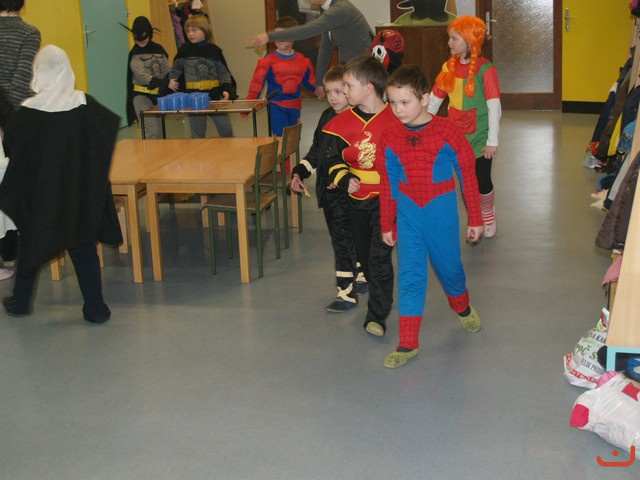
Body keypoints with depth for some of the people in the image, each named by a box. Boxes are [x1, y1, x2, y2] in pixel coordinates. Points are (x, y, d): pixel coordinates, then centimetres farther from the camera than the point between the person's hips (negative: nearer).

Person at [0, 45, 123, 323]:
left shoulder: (28, 112, -15)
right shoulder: (85, 105, -10)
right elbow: (113, 124, 6)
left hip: (40, 196, -1)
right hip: (81, 194, 1)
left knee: (32, 243, 17)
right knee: (84, 247, 9)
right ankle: (95, 308, 9)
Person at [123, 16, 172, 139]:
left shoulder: (158, 50, 7)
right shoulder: (134, 55, -7)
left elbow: (167, 72, 10)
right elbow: (143, 77, -17)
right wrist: (166, 83, -24)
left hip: (160, 95, 5)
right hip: (142, 96, -5)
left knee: (160, 132, 9)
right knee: (152, 131, -15)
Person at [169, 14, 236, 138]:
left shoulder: (214, 50, 3)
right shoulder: (184, 50, 3)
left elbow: (224, 72, 5)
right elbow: (176, 68, 16)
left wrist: (227, 89, -8)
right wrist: (172, 80, -1)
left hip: (215, 95, 0)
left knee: (226, 130, 4)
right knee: (197, 134, 5)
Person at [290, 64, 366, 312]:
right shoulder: (327, 117, 11)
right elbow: (316, 150, 21)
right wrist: (299, 172, 13)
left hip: (348, 191, -8)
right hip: (327, 190, 8)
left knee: (343, 239, -7)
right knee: (351, 237, 18)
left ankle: (346, 292, 0)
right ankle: (360, 277, 34)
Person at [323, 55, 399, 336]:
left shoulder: (394, 121, -12)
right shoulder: (342, 123, -2)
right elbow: (333, 160, 5)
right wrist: (346, 180, -13)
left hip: (386, 198, -5)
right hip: (355, 198, 5)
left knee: (379, 256, -9)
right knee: (364, 255, 17)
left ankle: (377, 315, -1)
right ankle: (380, 298, 39)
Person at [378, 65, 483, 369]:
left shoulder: (447, 132, -12)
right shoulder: (390, 138, -4)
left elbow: (467, 175, -3)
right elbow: (387, 184, 6)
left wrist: (475, 219, 1)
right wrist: (387, 226, 11)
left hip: (441, 213, -1)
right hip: (408, 215, 2)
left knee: (449, 266, 16)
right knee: (409, 276, 0)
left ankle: (462, 309, 48)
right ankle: (407, 344, 5)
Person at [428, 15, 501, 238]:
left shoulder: (485, 70, -15)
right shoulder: (449, 67, 0)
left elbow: (494, 106, -16)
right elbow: (434, 98, 7)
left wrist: (492, 141, -17)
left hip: (479, 137, -4)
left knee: (482, 181, 5)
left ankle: (488, 214, 34)